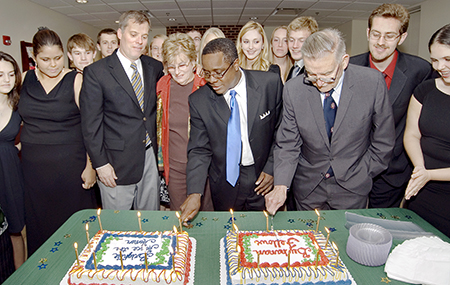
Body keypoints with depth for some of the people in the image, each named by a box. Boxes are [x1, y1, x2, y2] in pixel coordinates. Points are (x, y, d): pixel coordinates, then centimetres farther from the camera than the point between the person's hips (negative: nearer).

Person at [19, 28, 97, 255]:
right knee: (39, 222, 14)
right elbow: (21, 117, 20)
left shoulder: (76, 81, -7)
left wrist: (91, 166, -12)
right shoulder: (25, 79, 6)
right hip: (33, 166, 4)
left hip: (70, 164, -4)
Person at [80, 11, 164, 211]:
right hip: (117, 164, -4)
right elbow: (91, 124, -7)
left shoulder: (155, 67, 7)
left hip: (150, 159, 4)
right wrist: (100, 164, -9)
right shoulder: (96, 72, -7)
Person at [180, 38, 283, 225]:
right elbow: (199, 150, -8)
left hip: (263, 179, 0)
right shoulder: (198, 100, -10)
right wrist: (195, 193, -20)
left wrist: (272, 168, -6)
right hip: (225, 183, 0)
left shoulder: (270, 84, -12)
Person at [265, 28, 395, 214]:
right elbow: (288, 144, -8)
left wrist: (360, 176, -3)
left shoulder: (372, 83, -16)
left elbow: (383, 140, -4)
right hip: (308, 188, 1)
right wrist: (281, 186, -19)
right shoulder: (293, 89, -14)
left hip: (352, 190, 0)